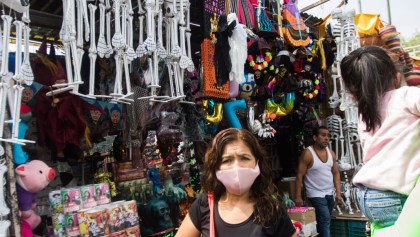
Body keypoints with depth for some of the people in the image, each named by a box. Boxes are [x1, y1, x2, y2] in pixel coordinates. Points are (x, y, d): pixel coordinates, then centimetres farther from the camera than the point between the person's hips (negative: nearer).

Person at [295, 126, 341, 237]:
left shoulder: (331, 153, 4)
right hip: (316, 194, -6)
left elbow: (336, 173, 10)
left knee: (324, 222, 12)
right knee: (325, 221, -11)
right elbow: (299, 176, -14)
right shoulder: (307, 153, -15)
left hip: (330, 193, 6)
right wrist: (298, 196, -16)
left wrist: (338, 192, 3)